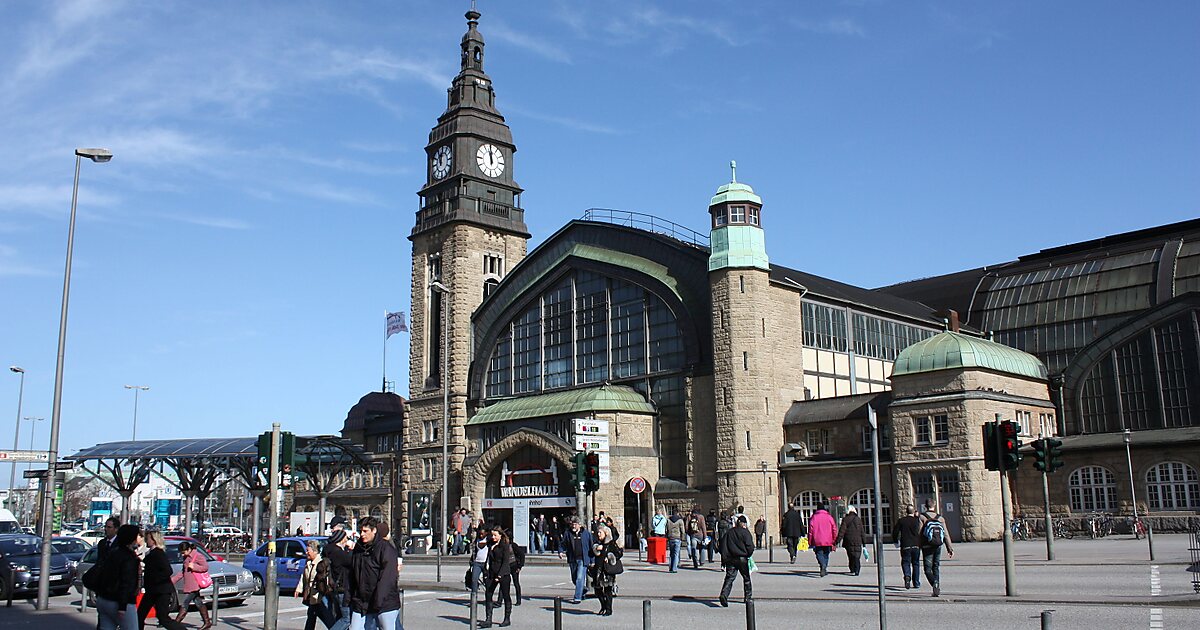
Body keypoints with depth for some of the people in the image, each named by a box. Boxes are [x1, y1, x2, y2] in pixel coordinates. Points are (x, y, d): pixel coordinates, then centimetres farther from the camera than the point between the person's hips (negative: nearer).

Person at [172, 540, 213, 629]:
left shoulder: (197, 556, -12)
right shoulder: (186, 558, 16)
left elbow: (205, 567, -15)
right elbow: (183, 572, 24)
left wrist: (194, 567, -22)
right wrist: (173, 580, 18)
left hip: (194, 586, -10)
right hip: (189, 586, 10)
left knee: (184, 604, -7)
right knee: (199, 603, 11)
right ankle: (207, 622, 15)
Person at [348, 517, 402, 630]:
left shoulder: (386, 548, -8)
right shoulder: (358, 549, 12)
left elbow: (387, 578, -15)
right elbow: (352, 576, 17)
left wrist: (378, 601, -20)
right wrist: (350, 598, 11)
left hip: (385, 603, -6)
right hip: (361, 604, 6)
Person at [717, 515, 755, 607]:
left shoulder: (729, 532, 9)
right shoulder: (745, 532, -5)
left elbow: (722, 545, 9)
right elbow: (750, 546, -10)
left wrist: (724, 558, 15)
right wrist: (748, 555, 8)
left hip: (729, 559, 3)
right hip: (742, 559, -3)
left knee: (729, 578, -1)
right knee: (746, 578, 16)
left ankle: (724, 595, -24)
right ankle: (748, 597, 23)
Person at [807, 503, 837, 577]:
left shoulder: (813, 517, -2)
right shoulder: (829, 517, 3)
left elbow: (810, 530, -2)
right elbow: (834, 529, 3)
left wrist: (810, 541, 4)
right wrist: (834, 539, 11)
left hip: (817, 541, -2)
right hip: (828, 541, 2)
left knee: (819, 554, -1)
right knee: (826, 554, 15)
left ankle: (823, 565, -27)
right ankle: (825, 569, 16)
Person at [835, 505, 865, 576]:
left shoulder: (845, 519, -5)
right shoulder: (858, 519, 6)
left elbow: (842, 531, -11)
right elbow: (862, 532, 9)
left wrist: (837, 541, -11)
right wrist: (863, 542, 16)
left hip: (848, 541, -2)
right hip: (857, 541, 2)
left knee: (851, 557, 8)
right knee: (857, 557, 4)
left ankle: (853, 571, 10)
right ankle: (856, 571, -6)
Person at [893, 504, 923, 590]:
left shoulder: (901, 520, 0)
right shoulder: (917, 520, -1)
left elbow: (895, 532, 1)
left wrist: (896, 542, 17)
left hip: (905, 546, -1)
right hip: (916, 546, 1)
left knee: (906, 562, 6)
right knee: (916, 564, 13)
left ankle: (907, 576, -23)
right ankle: (916, 583, 16)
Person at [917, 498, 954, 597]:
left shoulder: (922, 517, -4)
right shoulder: (940, 518, 6)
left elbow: (919, 532, -9)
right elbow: (946, 534, 1)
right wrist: (949, 548, 1)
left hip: (927, 547, -3)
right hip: (938, 546, 4)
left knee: (928, 569, 1)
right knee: (936, 568, 15)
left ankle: (935, 584, -26)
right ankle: (937, 590, 11)